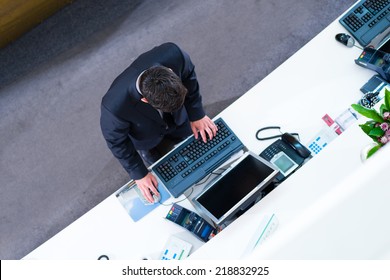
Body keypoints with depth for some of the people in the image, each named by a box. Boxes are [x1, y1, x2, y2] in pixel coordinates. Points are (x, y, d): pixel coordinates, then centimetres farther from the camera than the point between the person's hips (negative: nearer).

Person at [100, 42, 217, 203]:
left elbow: (188, 74, -17)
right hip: (146, 138, -2)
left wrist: (197, 114, -16)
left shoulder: (172, 54, -43)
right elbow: (116, 140, -23)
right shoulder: (115, 106, -47)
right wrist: (139, 174, -14)